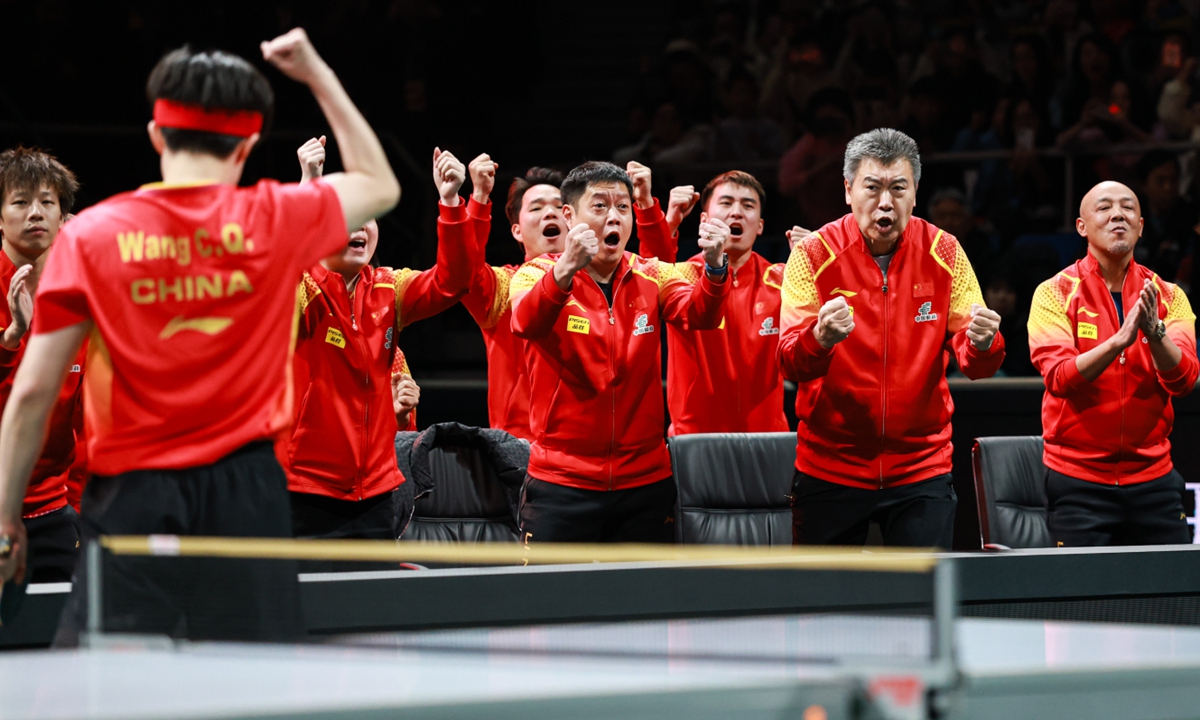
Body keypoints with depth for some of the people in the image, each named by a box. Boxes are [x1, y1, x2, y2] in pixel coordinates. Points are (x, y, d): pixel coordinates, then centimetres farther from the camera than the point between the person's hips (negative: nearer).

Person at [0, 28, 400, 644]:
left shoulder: (90, 235, -1)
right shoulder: (274, 220, 2)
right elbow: (380, 183, 24)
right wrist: (318, 76, 31)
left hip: (132, 496, -1)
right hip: (244, 494, 1)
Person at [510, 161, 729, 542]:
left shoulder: (651, 277, 6)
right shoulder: (539, 274, -2)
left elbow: (698, 313, -13)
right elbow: (527, 323, -25)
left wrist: (714, 267, -35)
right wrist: (565, 270, -45)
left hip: (645, 481, 3)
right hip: (562, 485, -3)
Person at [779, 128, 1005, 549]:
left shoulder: (944, 254, 0)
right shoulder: (815, 254, -6)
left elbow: (975, 365, -1)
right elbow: (789, 364, -14)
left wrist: (982, 344, -26)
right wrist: (820, 339, -36)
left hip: (921, 467, 1)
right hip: (830, 465, -1)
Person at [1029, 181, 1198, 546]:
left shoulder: (1168, 296, 6)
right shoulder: (1055, 293, -2)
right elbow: (1059, 377, -16)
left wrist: (1154, 332, -26)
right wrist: (1119, 341, -30)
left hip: (1152, 478, 3)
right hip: (1078, 481, -3)